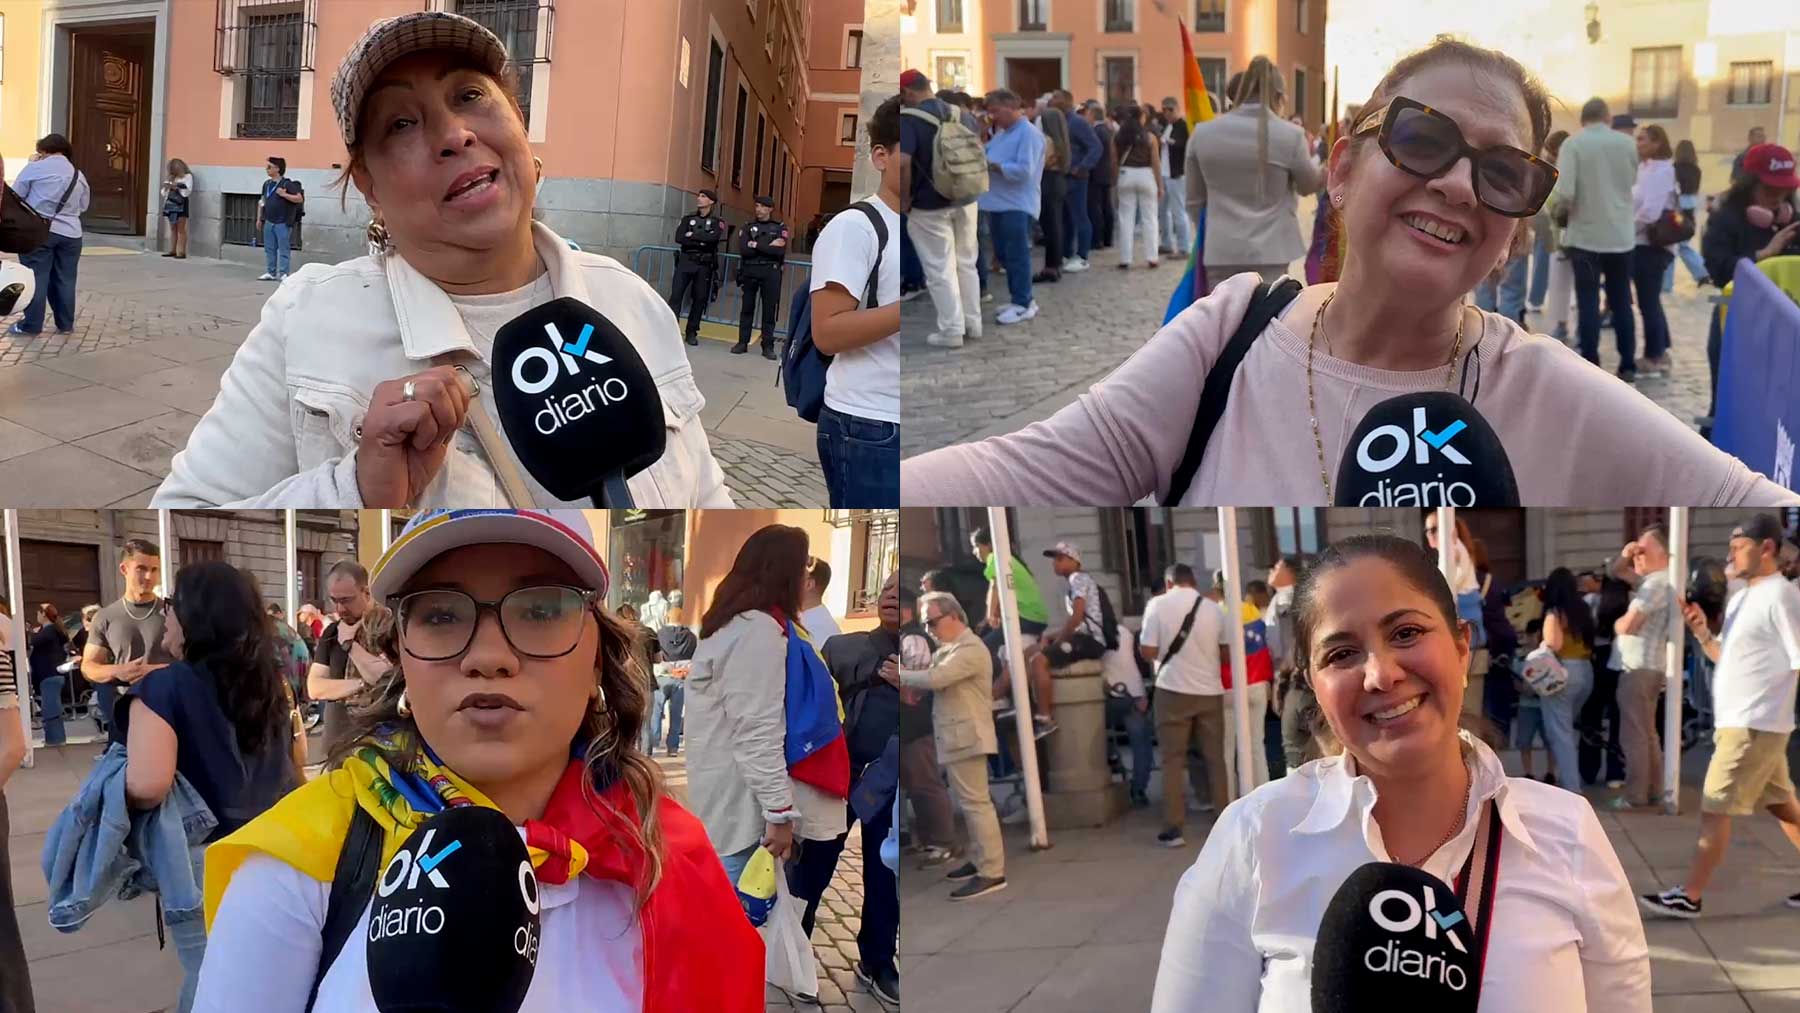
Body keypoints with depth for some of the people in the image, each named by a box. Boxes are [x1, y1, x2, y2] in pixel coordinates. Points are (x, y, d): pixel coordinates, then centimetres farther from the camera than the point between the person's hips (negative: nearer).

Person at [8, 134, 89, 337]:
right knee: (65, 279, 9)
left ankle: (30, 325, 1)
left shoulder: (36, 168, -3)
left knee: (36, 277, 0)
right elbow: (83, 207, 19)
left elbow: (15, 196, 3)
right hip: (70, 233, 4)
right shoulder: (79, 176, 11)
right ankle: (65, 324, 12)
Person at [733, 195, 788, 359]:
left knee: (770, 310, -1)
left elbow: (780, 252, -9)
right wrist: (768, 247, -9)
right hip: (750, 271, 2)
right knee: (747, 308, 5)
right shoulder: (749, 227, 11)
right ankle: (742, 343, 11)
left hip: (770, 272, -2)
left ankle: (768, 346, 3)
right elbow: (744, 251, -3)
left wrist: (757, 246, -9)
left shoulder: (780, 228, 6)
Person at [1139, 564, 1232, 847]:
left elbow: (1147, 651, -7)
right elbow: (1228, 654, 6)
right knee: (1215, 758, 12)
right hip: (1210, 691, 3)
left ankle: (1174, 828, -1)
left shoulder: (1157, 604, -5)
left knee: (1173, 760, 3)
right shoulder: (1214, 608, 4)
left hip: (1173, 690, -2)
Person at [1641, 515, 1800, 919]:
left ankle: (1689, 897, -2)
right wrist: (1702, 632, 3)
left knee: (1715, 810, -6)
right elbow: (1728, 658, 20)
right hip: (1737, 721, 10)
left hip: (1754, 725, -10)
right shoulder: (1740, 599, 13)